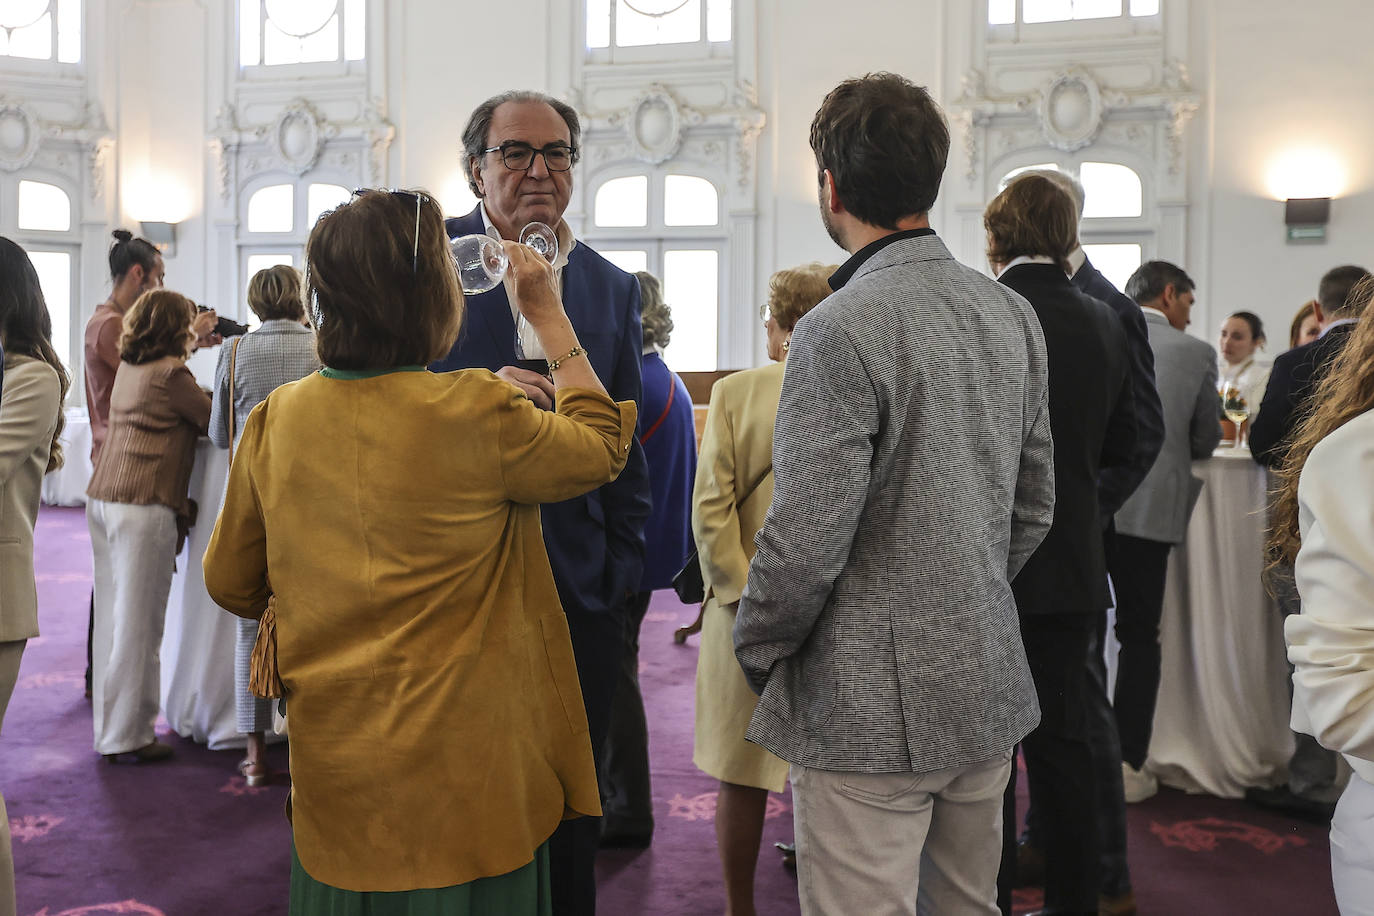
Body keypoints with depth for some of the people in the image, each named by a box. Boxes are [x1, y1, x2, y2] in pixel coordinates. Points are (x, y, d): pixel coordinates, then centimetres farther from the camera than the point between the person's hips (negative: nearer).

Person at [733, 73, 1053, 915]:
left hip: (873, 710, -8)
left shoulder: (842, 330, -19)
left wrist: (756, 649, -2)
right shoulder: (1013, 315, 5)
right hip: (990, 688, 8)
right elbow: (1033, 507, 12)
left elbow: (807, 539, -19)